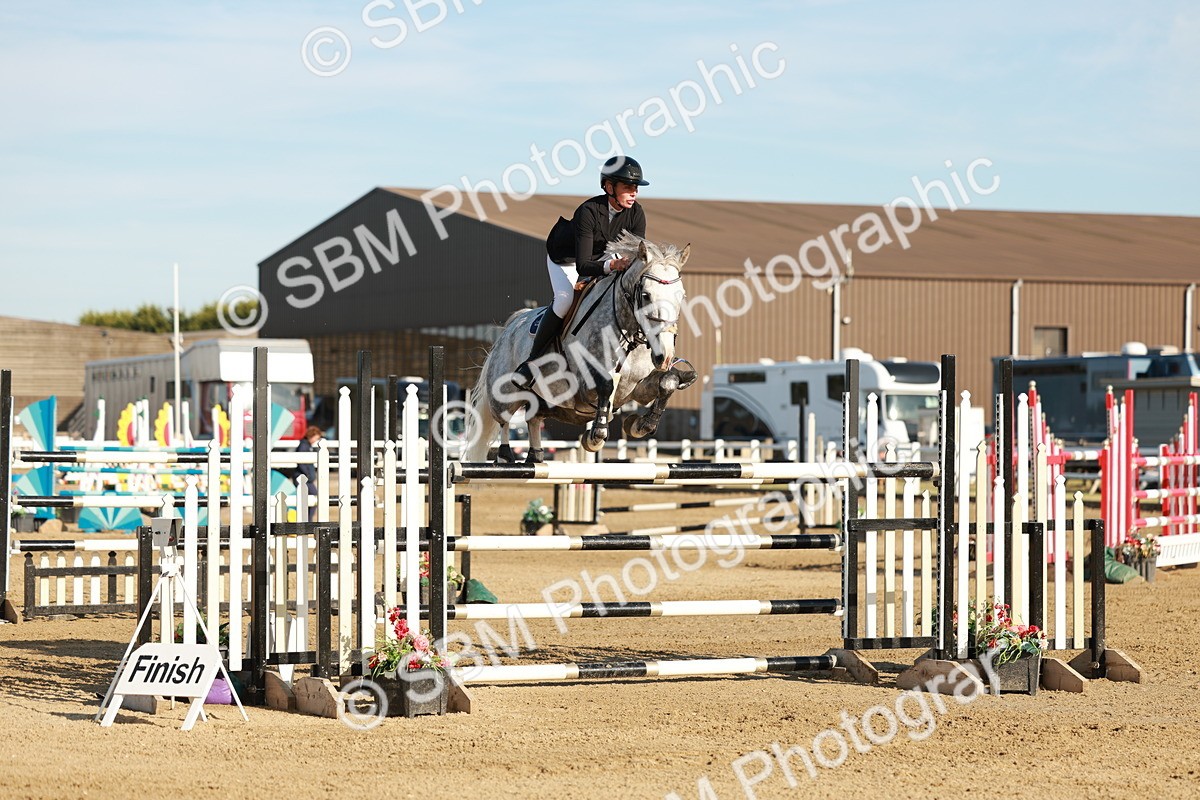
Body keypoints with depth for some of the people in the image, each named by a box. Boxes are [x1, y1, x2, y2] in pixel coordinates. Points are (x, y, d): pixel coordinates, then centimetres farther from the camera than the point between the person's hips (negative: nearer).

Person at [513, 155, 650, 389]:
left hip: (600, 256, 7)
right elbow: (582, 266, -41)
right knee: (565, 298, -29)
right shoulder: (588, 211, -37)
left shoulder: (636, 214, -22)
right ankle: (532, 361, -22)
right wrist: (611, 265, -57)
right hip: (565, 258, -7)